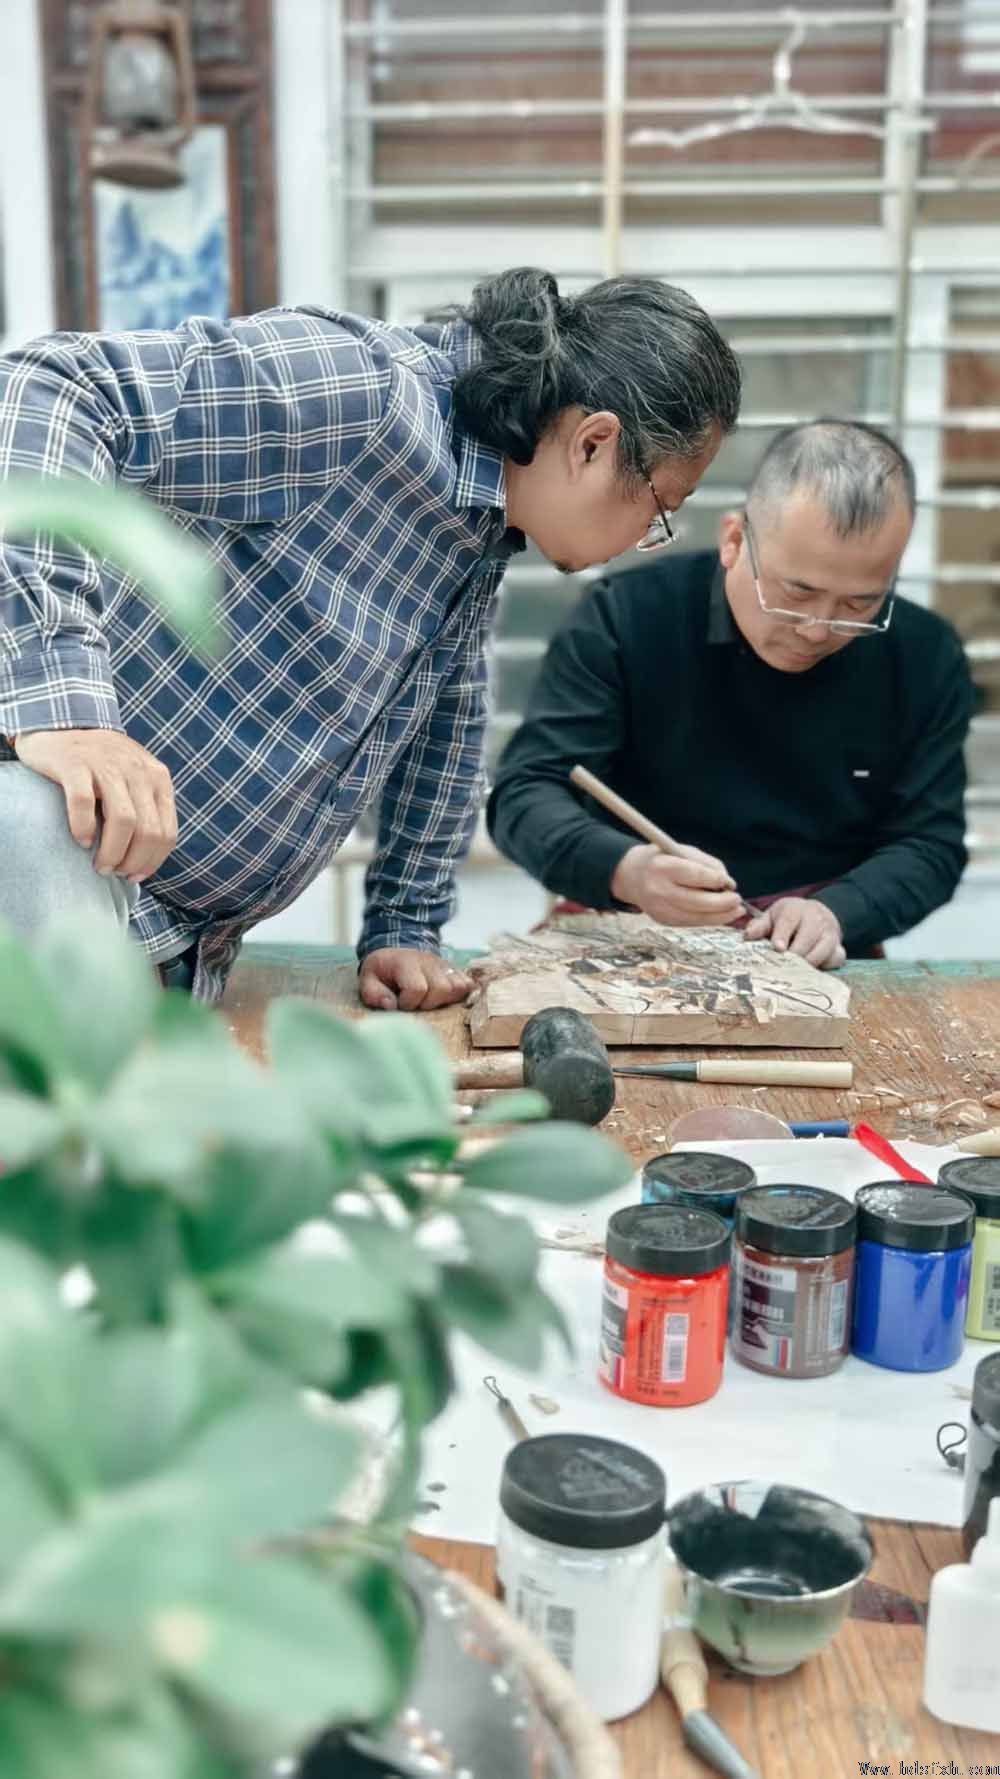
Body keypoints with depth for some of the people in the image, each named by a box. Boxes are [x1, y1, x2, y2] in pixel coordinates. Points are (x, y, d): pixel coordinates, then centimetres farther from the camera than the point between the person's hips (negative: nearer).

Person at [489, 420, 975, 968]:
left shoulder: (926, 659, -1)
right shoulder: (626, 618, -10)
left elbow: (930, 841, 2)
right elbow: (525, 793, -15)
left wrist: (836, 913, -19)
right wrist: (625, 871, -35)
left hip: (812, 967, 2)